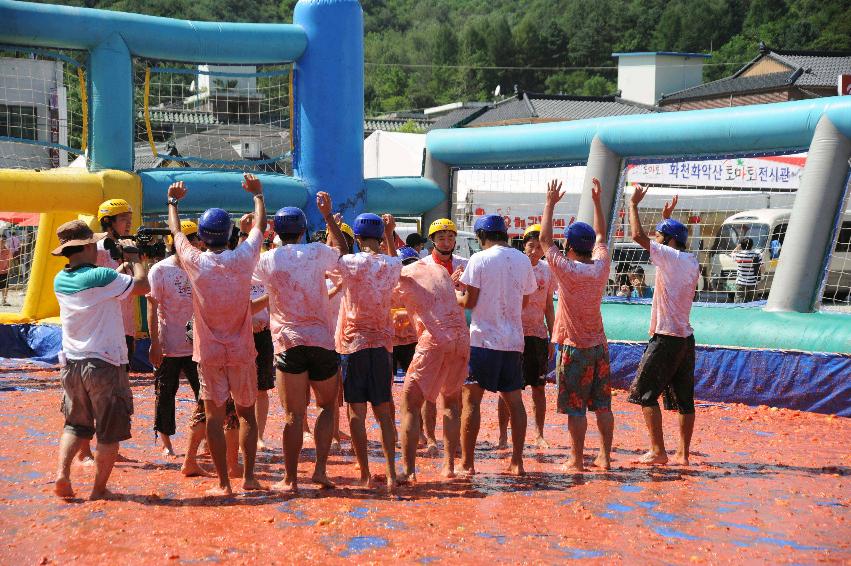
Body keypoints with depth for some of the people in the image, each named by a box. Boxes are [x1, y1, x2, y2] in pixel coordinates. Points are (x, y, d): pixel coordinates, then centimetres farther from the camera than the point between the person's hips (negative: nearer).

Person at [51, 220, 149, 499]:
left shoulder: (60, 281, 4)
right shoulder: (103, 277, -16)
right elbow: (142, 285, -8)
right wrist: (135, 260, 8)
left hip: (71, 363, 6)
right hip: (105, 364, -6)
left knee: (75, 424, 20)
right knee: (109, 432, 6)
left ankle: (62, 473, 0)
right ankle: (99, 489, 8)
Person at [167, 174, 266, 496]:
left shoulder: (195, 262, -8)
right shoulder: (243, 259, -8)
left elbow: (175, 231, 12)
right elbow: (259, 225, 11)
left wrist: (173, 202, 30)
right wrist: (257, 194, 28)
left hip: (209, 353, -1)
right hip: (241, 351, 1)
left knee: (214, 415, 1)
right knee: (246, 414, 13)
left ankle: (223, 483, -1)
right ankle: (249, 476, 9)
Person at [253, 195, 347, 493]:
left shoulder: (266, 260, 1)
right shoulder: (317, 252, 1)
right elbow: (344, 250, 20)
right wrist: (327, 214, 25)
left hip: (288, 343, 0)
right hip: (321, 340, 0)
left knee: (293, 415, 2)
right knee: (328, 406, 16)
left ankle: (290, 479, 2)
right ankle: (320, 469, 5)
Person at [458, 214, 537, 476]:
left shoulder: (479, 259, -7)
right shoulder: (523, 260, 9)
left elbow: (469, 301, -8)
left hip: (484, 339, -5)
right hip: (514, 340, 5)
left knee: (471, 399, 0)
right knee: (514, 400, 13)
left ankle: (467, 463, -2)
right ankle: (517, 462, 13)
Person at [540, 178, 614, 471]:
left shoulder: (567, 270, -15)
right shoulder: (601, 268, 0)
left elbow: (545, 239, -6)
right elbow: (601, 236, 17)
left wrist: (550, 203, 1)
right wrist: (597, 201, 22)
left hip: (575, 347, -6)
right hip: (599, 345, 6)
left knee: (575, 407, -1)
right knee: (602, 405, 8)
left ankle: (577, 460, 1)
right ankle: (605, 457, 12)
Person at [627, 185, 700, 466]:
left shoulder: (670, 256, -11)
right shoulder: (691, 261, 12)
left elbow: (638, 235, -16)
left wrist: (633, 204, -4)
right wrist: (667, 218, 38)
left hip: (665, 338, -8)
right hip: (686, 338, 8)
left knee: (645, 393, -3)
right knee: (684, 398, 8)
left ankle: (658, 451, -6)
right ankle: (683, 454, 11)